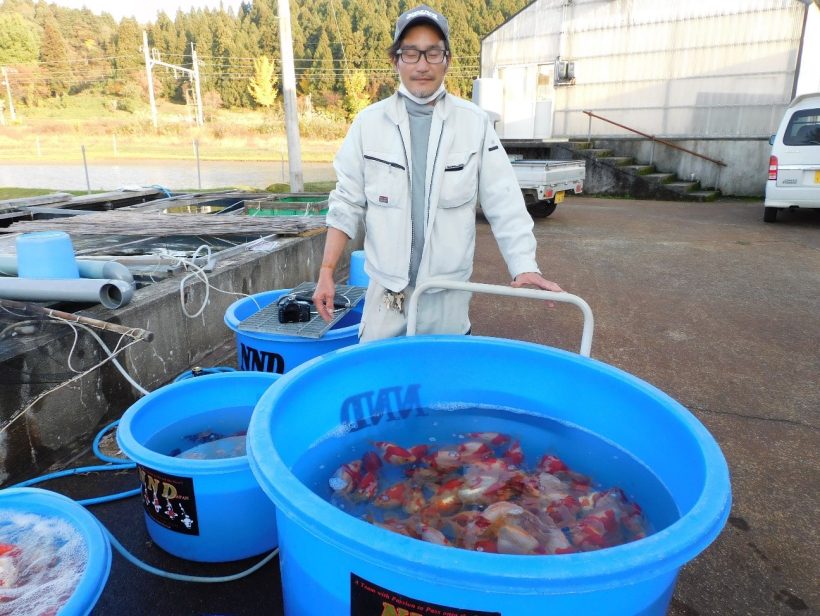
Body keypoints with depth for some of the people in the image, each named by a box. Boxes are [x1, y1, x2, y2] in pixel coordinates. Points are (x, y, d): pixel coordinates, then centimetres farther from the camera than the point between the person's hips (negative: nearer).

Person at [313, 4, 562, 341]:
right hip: (385, 292, 1)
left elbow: (503, 203, -3)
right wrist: (326, 272, -2)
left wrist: (525, 267, -13)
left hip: (448, 294, 0)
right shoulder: (368, 122, 0)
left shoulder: (475, 123, -2)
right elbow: (346, 205, 2)